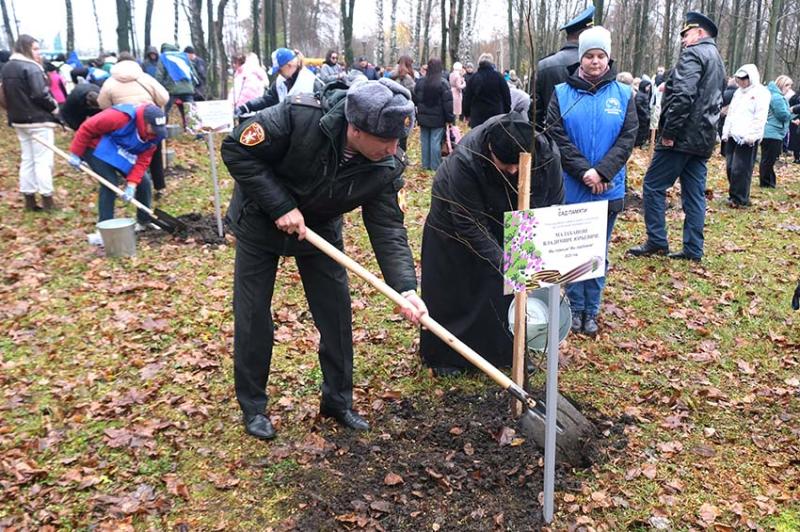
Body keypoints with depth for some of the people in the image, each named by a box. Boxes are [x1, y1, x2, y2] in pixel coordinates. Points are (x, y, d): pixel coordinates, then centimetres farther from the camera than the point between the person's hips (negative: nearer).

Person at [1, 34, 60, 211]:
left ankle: (29, 199, 15)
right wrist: (54, 107, -7)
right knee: (43, 160, -3)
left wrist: (16, 113, 17)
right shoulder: (31, 67, -16)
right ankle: (47, 199, -1)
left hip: (18, 119, 8)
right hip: (39, 120, -8)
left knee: (27, 159, 12)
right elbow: (40, 95, -22)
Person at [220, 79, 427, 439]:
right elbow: (236, 150, -27)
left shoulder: (384, 169, -23)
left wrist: (406, 288, -34)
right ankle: (253, 407, 19)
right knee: (252, 315, 1)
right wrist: (280, 206, -32)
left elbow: (388, 229, -21)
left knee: (337, 313, 2)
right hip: (260, 221, -3)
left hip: (320, 229, 3)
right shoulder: (298, 117, -35)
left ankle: (338, 401, 21)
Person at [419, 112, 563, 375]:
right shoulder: (465, 159, -40)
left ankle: (509, 351, 26)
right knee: (452, 290, 4)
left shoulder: (548, 154, -29)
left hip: (507, 224, 3)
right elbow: (469, 224, -33)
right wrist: (503, 263, -36)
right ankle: (444, 355, 23)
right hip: (455, 219, -3)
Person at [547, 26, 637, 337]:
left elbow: (628, 137, -3)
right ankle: (575, 308, 20)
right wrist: (584, 171, -17)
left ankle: (591, 310, 19)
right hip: (570, 189, -1)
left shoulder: (623, 94, 4)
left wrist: (602, 172, -16)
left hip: (608, 190, 1)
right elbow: (556, 136, -7)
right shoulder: (562, 93, 0)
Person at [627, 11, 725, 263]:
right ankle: (693, 249, 10)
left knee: (654, 185, -1)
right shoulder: (717, 59, 22)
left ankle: (657, 242, 1)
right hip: (703, 138, 9)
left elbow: (683, 96, -22)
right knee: (694, 194, 8)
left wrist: (668, 133, -19)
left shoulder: (693, 54, -9)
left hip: (683, 135, -9)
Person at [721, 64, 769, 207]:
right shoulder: (738, 92, 20)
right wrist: (725, 131, 16)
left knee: (740, 169, -8)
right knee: (730, 167, 7)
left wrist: (751, 136, -20)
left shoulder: (761, 92, -5)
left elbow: (760, 117, -13)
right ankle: (734, 195, 17)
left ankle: (739, 199, 0)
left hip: (747, 138, -8)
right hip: (733, 136, 8)